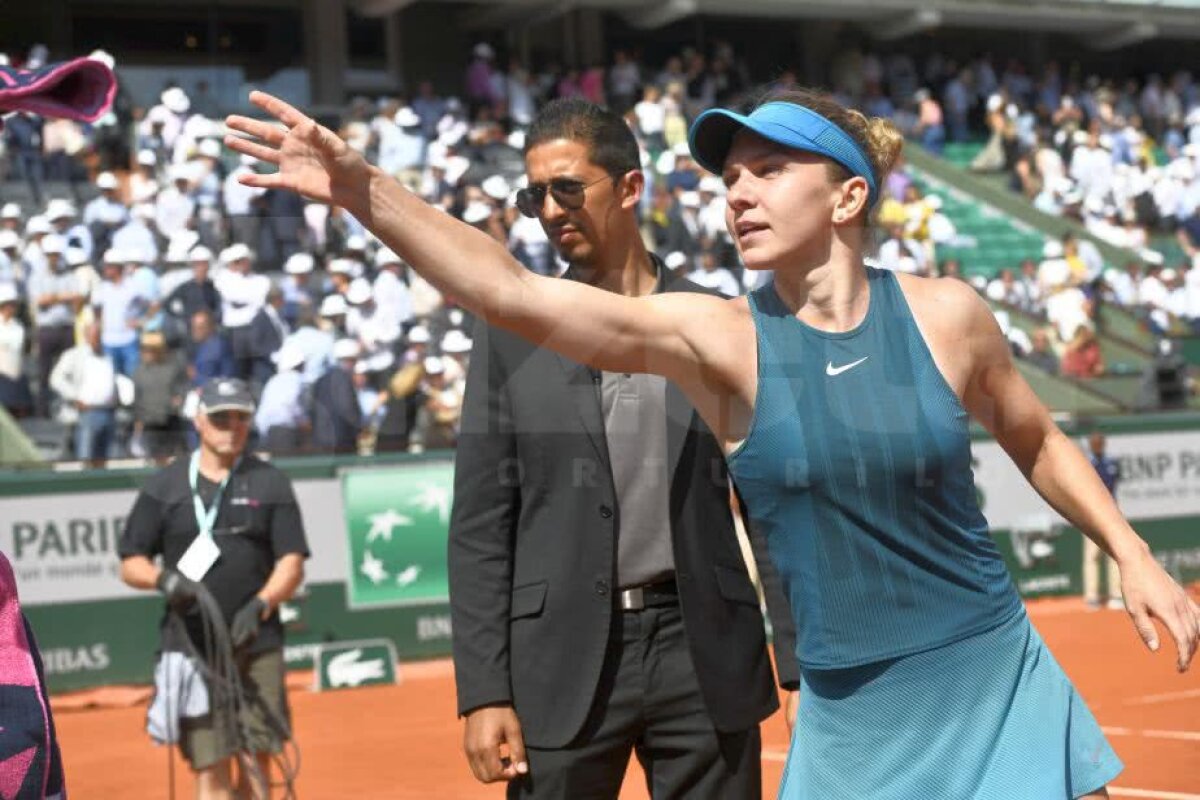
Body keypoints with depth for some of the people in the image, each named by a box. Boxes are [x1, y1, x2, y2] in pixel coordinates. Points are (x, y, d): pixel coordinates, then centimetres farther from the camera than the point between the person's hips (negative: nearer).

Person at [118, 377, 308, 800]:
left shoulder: (270, 483, 8)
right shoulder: (164, 485, 9)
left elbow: (292, 562, 2)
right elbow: (130, 563, 9)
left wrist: (260, 604, -17)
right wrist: (163, 579, -13)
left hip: (256, 644, 1)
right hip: (191, 647, 0)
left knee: (257, 758, -1)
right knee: (209, 765, -5)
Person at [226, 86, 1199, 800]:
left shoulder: (945, 315, -5)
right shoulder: (718, 339, -9)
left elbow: (1038, 441, 14)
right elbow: (515, 294, -21)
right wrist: (362, 189, -30)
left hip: (997, 684, 0)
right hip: (850, 716, 0)